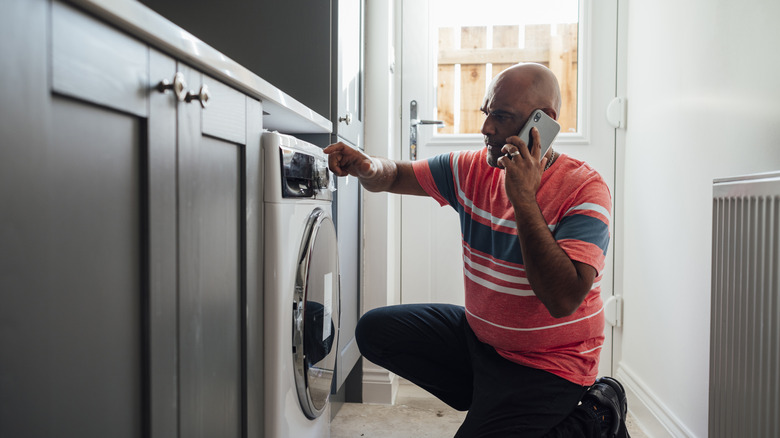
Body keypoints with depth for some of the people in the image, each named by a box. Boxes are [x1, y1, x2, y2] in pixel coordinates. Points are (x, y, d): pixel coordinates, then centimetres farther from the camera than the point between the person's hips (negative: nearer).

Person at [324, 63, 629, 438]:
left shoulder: (584, 189, -21)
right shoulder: (473, 169, -3)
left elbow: (563, 300, -33)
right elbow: (395, 176, 5)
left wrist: (525, 199, -33)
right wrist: (368, 167, -20)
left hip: (547, 364, -6)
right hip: (478, 333, 7)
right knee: (375, 330, 1)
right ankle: (490, 402, 9)